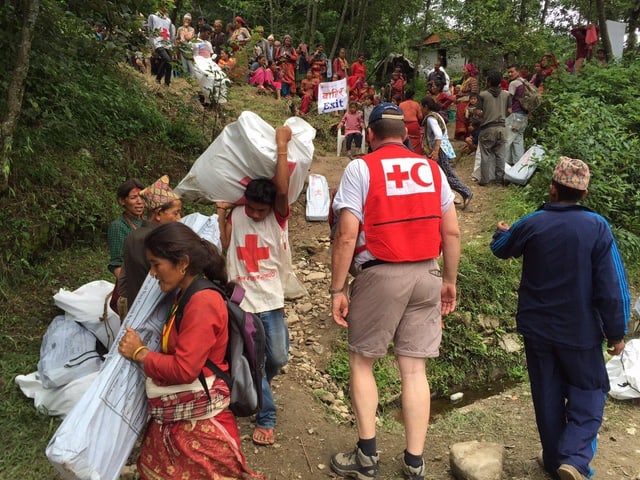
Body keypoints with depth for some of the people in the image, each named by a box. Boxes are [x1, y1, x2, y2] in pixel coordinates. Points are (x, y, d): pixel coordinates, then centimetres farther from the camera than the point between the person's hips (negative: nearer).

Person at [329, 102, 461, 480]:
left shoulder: (361, 168, -4)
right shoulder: (431, 168, 9)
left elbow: (346, 236, -11)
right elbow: (452, 232, 8)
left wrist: (338, 288, -6)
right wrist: (449, 280, 17)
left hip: (381, 275, -4)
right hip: (427, 275, 4)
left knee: (362, 361, 13)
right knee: (415, 368, 10)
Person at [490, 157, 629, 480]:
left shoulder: (531, 225, -8)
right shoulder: (597, 227, -14)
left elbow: (500, 249, 13)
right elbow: (613, 286, -14)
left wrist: (501, 232, 37)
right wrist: (616, 332, -3)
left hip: (536, 328, 2)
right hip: (580, 331, -2)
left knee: (548, 395, 15)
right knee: (588, 390, 15)